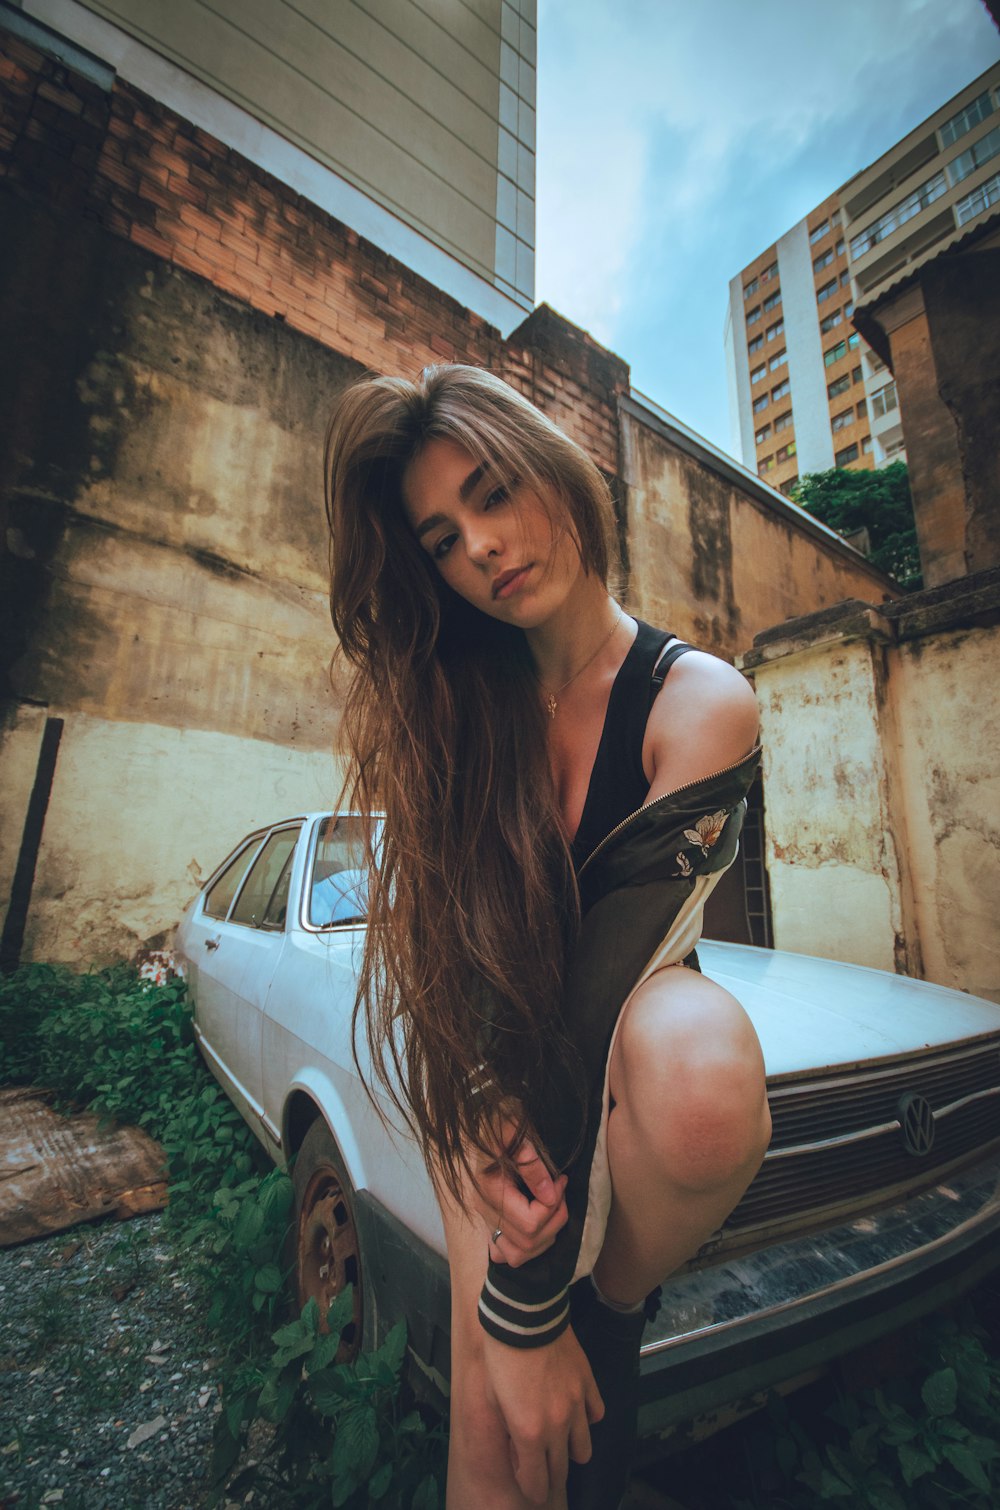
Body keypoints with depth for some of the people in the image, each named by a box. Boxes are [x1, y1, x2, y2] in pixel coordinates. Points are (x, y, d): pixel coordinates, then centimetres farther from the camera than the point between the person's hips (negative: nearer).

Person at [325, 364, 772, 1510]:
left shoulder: (697, 700, -18)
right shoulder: (457, 704, -7)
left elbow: (619, 958, -25)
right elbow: (438, 935, -9)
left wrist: (528, 1297, -21)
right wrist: (485, 1128, -24)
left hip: (625, 1036, -1)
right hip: (496, 1062, 2)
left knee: (704, 1060, -35)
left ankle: (612, 1314, -4)